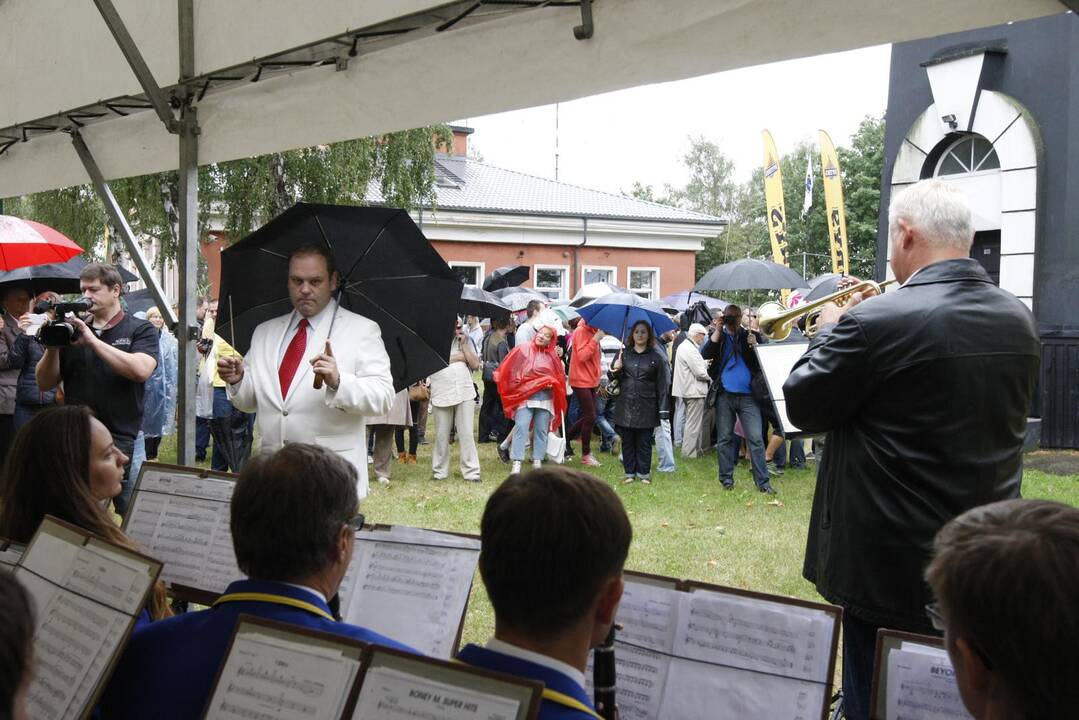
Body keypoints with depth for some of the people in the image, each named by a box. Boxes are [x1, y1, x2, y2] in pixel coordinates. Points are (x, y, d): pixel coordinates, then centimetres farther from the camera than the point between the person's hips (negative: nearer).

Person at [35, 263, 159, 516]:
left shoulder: (141, 330, 1)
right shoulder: (72, 330, 10)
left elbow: (141, 370, -18)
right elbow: (45, 383, 10)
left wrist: (93, 340, -17)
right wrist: (52, 346, -7)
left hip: (124, 441, -3)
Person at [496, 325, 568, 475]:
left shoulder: (552, 356, 10)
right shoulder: (523, 349, 2)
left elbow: (560, 377, 15)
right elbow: (509, 369, 4)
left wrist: (552, 383, -2)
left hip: (545, 398, 3)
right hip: (525, 395, -3)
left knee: (541, 430, 6)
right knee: (521, 427, -11)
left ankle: (537, 461, 15)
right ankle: (517, 462, -11)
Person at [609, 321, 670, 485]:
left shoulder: (656, 357, -1)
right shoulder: (624, 353, 7)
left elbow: (662, 384, -2)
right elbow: (613, 378, 12)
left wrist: (663, 409, -7)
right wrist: (615, 371, -12)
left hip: (646, 407, -2)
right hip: (625, 405, 2)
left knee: (644, 442, 4)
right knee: (627, 441, 7)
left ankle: (644, 473, 16)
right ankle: (629, 473, 17)